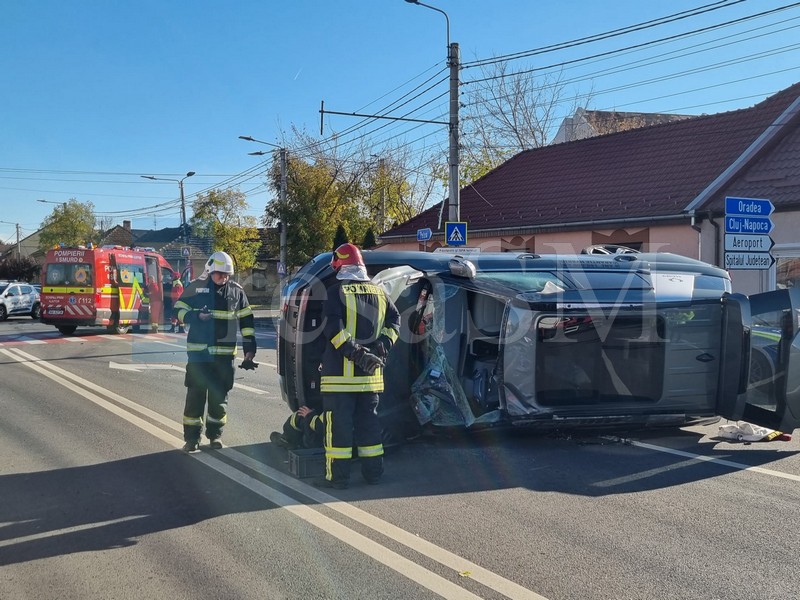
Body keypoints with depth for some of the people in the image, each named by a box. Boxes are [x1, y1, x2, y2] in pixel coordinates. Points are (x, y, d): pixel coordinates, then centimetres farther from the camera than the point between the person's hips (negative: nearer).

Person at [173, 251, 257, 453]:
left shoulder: (236, 291, 7)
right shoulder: (196, 287, 2)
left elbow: (246, 321, 11)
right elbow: (179, 311, 5)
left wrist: (249, 349, 7)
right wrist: (197, 316, -15)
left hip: (224, 353, 2)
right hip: (198, 351, -2)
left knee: (219, 397, 8)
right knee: (195, 395, -3)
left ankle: (215, 435, 22)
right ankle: (192, 438, 5)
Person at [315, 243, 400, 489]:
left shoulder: (337, 291, -7)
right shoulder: (378, 292, 10)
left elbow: (332, 327, -17)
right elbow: (394, 319, 7)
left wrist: (355, 352, -19)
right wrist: (383, 345, -1)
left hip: (340, 371, -5)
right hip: (370, 374, 5)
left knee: (338, 421, -1)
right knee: (368, 419, 15)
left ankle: (337, 475, 0)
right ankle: (373, 471, 19)